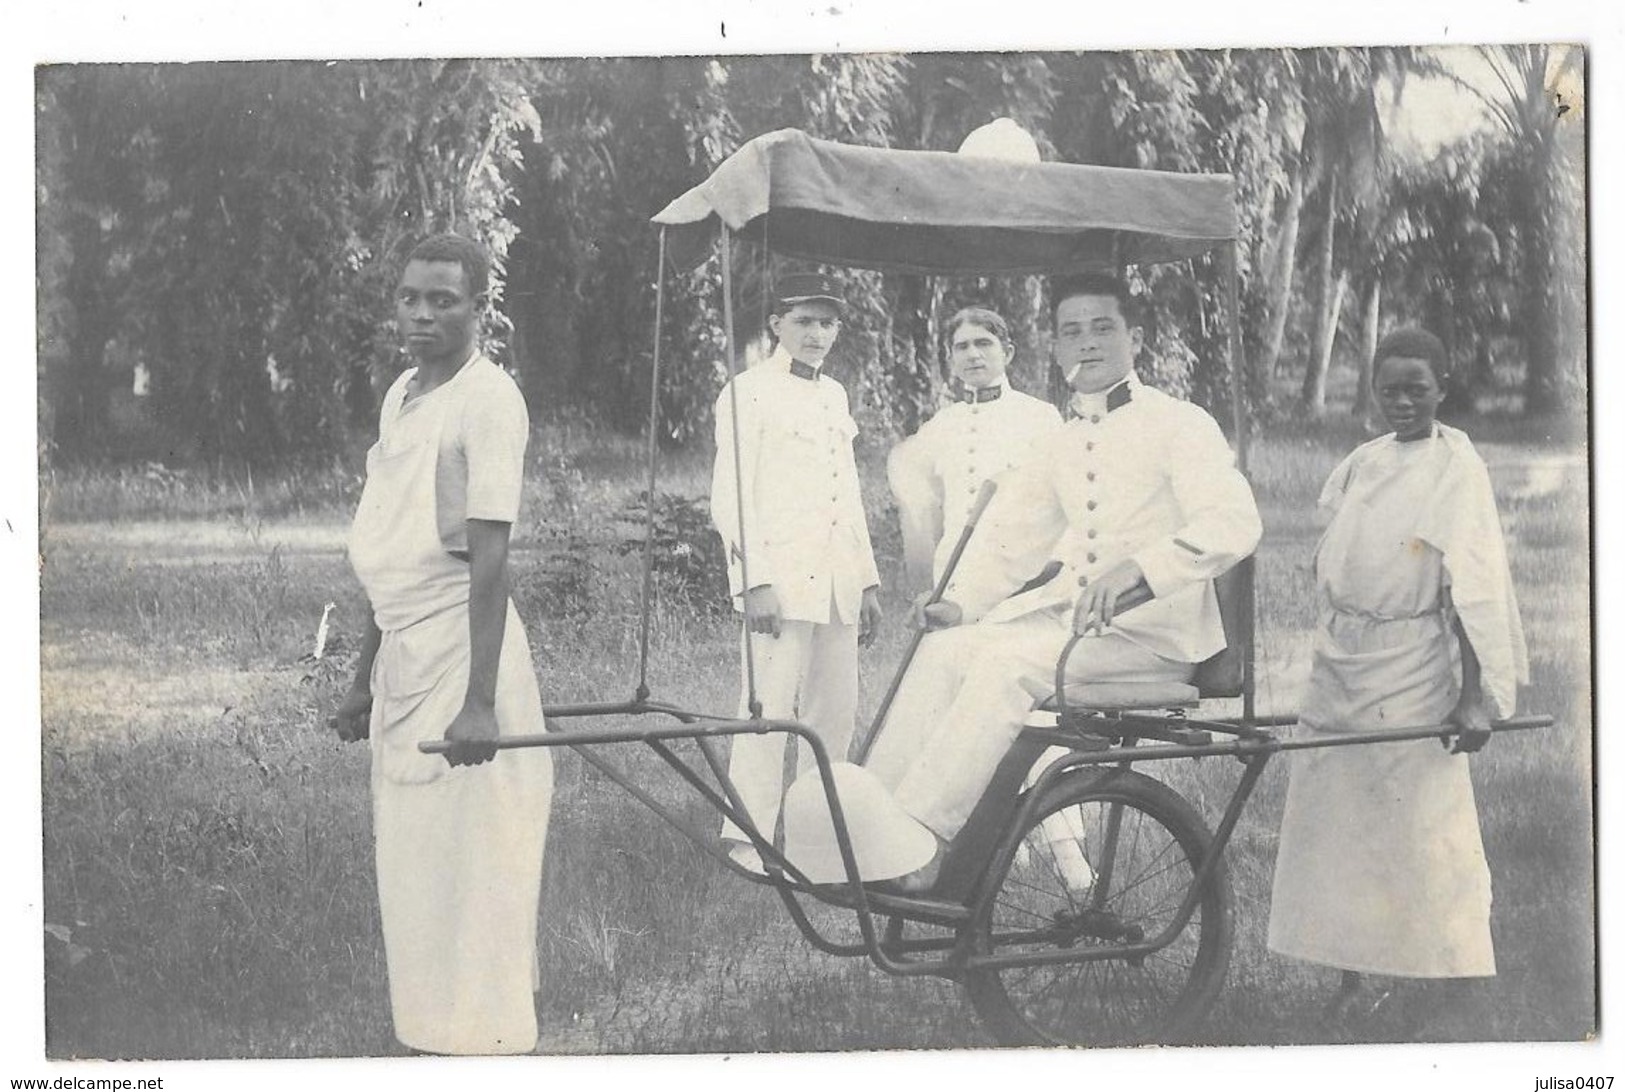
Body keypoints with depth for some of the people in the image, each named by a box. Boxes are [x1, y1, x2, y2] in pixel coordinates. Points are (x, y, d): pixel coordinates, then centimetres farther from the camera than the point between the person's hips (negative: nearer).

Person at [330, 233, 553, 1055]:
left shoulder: (487, 400, -12)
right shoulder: (401, 395, 12)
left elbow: (489, 559, -19)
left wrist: (478, 701, -24)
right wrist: (365, 675, 20)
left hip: (459, 650, -8)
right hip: (401, 653, 9)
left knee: (470, 863, -4)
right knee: (408, 865, 13)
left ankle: (482, 1044, 4)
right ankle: (429, 1035, 24)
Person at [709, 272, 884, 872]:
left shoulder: (834, 395, 19)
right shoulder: (749, 392, -2)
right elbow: (730, 496, -8)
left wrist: (868, 579, 19)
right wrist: (755, 580, -17)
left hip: (836, 581, 7)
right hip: (780, 577, -7)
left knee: (836, 712, 8)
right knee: (769, 709, -9)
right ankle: (749, 838, -4)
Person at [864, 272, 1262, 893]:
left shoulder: (1180, 424, -4)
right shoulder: (1063, 444, 19)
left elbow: (1233, 524, -19)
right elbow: (1011, 536, 24)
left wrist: (1133, 569, -34)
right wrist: (960, 602, 5)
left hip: (1153, 629, -7)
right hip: (1069, 613, 7)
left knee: (1008, 663, -29)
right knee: (944, 649, -13)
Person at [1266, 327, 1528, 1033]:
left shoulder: (1457, 471, -7)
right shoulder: (1362, 464, 10)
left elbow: (1473, 591, -11)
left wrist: (1475, 694, -16)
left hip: (1411, 670, -6)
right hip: (1338, 666, 6)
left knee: (1419, 823, -2)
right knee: (1334, 818, 5)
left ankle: (1453, 990, 9)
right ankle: (1353, 979, 13)